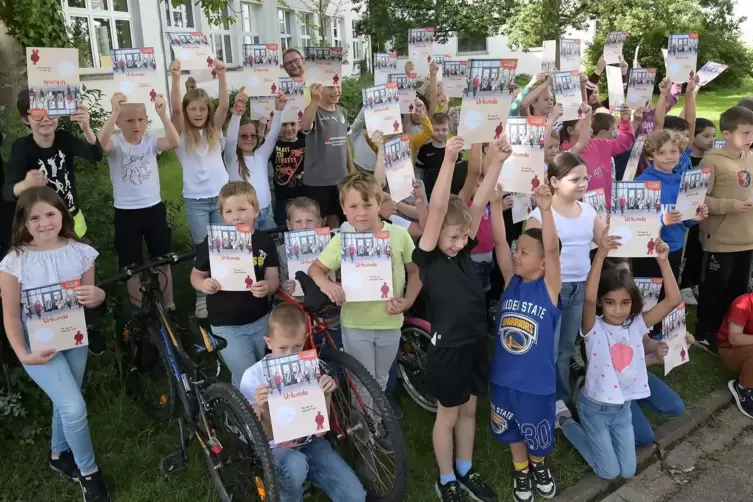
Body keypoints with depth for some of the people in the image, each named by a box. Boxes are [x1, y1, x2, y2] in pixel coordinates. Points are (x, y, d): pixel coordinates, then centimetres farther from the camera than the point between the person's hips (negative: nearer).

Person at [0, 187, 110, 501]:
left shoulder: (79, 252, -6)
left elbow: (90, 297, 5)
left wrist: (96, 296, -18)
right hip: (39, 344, -4)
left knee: (65, 402, 20)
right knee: (75, 408, -13)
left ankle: (59, 454, 48)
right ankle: (89, 473, 10)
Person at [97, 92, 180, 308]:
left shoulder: (151, 141, -2)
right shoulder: (116, 143, -6)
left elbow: (174, 142, -21)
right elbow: (101, 144, -31)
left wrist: (162, 113, -32)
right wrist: (114, 112, -37)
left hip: (154, 209, 2)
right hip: (126, 214, -1)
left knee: (164, 261, 13)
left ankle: (169, 306, 30)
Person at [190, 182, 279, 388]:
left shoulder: (264, 241, -4)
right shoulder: (212, 242, -11)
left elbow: (273, 277, -4)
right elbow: (196, 275, 0)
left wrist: (267, 287, -26)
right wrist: (203, 284, -23)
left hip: (260, 321, 3)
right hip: (226, 325, -3)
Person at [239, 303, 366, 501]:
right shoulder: (253, 377, -14)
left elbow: (320, 429, -6)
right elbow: (263, 437, -12)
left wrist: (326, 396, -23)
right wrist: (263, 409, -32)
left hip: (310, 443, 2)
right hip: (275, 448, -2)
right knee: (296, 465, -37)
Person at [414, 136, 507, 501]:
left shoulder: (462, 251, -1)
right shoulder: (428, 257, -16)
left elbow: (479, 205, -9)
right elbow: (436, 210, -29)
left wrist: (496, 162, -19)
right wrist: (449, 160, -37)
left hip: (476, 343, 6)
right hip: (447, 348, -6)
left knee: (468, 410, 20)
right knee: (448, 416, 12)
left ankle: (466, 472, 39)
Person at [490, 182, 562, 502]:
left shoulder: (550, 286, -14)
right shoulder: (511, 280, -6)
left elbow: (552, 249, -29)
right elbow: (499, 241, -15)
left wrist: (545, 209, -42)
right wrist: (495, 202, -26)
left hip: (537, 380, -3)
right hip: (504, 376, 3)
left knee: (538, 433, 20)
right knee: (512, 429, 23)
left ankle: (540, 465, 50)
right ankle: (521, 470, 48)